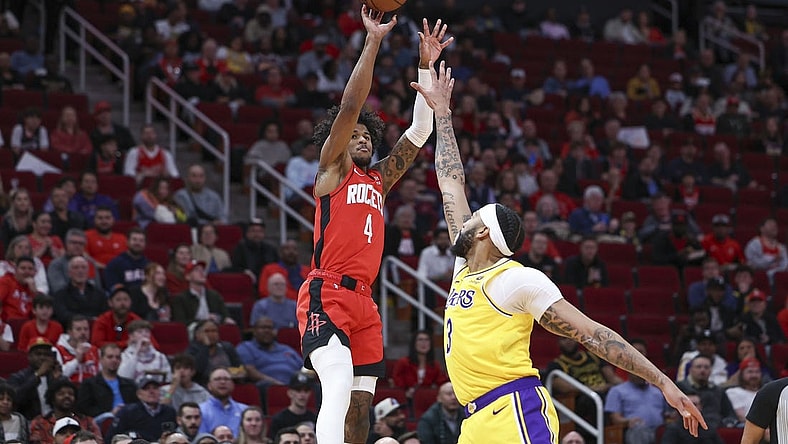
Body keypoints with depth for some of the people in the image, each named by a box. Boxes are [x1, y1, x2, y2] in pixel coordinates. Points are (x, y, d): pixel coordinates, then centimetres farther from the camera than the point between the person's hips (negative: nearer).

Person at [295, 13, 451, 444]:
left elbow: (419, 132, 20)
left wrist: (426, 66, 14)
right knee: (339, 384, -27)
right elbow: (349, 107, -5)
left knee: (361, 403, 5)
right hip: (326, 293, -8)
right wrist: (373, 42, -7)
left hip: (363, 299, 8)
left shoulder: (379, 179, 23)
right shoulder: (333, 168, 6)